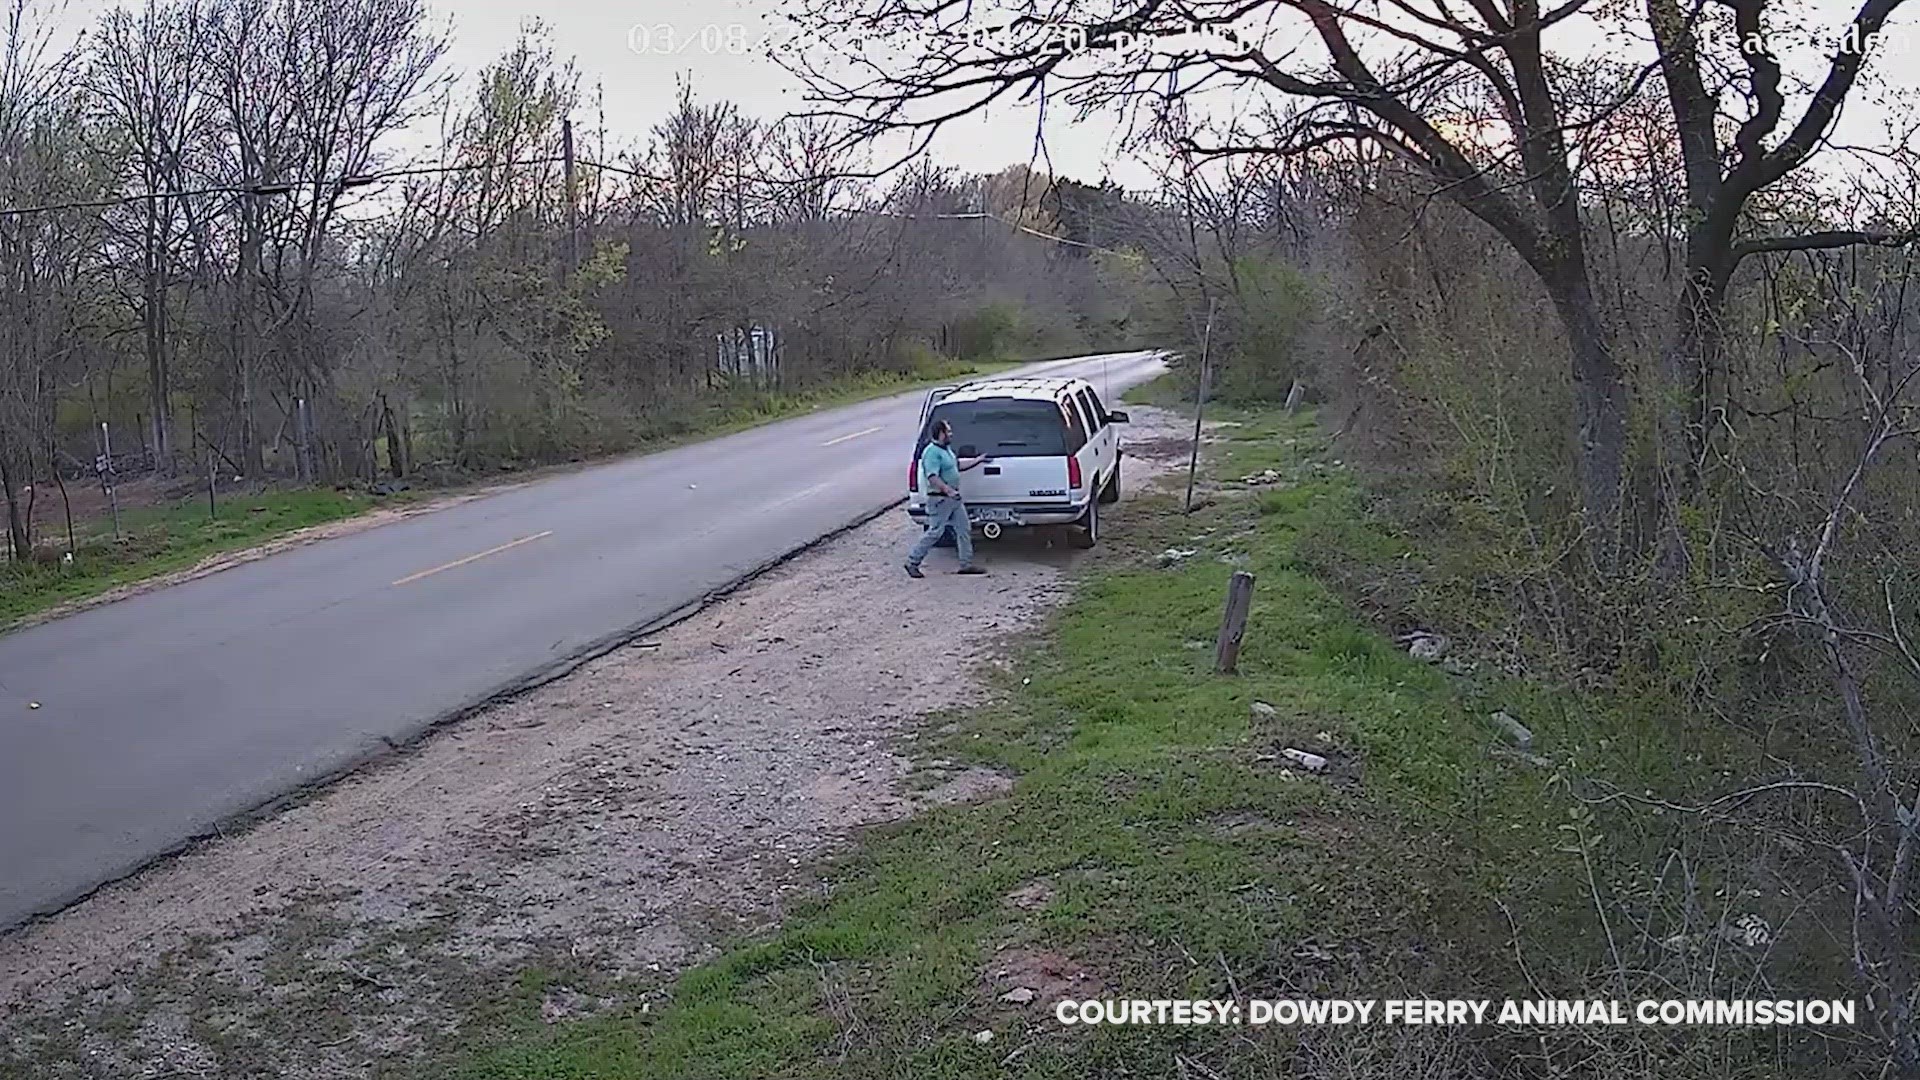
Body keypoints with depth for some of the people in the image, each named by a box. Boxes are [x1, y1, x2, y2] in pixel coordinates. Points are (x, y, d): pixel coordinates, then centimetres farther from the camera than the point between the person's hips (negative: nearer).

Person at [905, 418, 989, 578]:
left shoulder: (946, 449, 13)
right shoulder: (932, 452, -18)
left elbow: (958, 465, 28)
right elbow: (932, 477, -27)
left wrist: (977, 460, 28)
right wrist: (948, 490, -35)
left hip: (954, 498, 10)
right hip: (940, 499, -10)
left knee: (964, 530, 10)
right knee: (935, 532, -6)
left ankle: (966, 564, 16)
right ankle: (912, 562, 4)